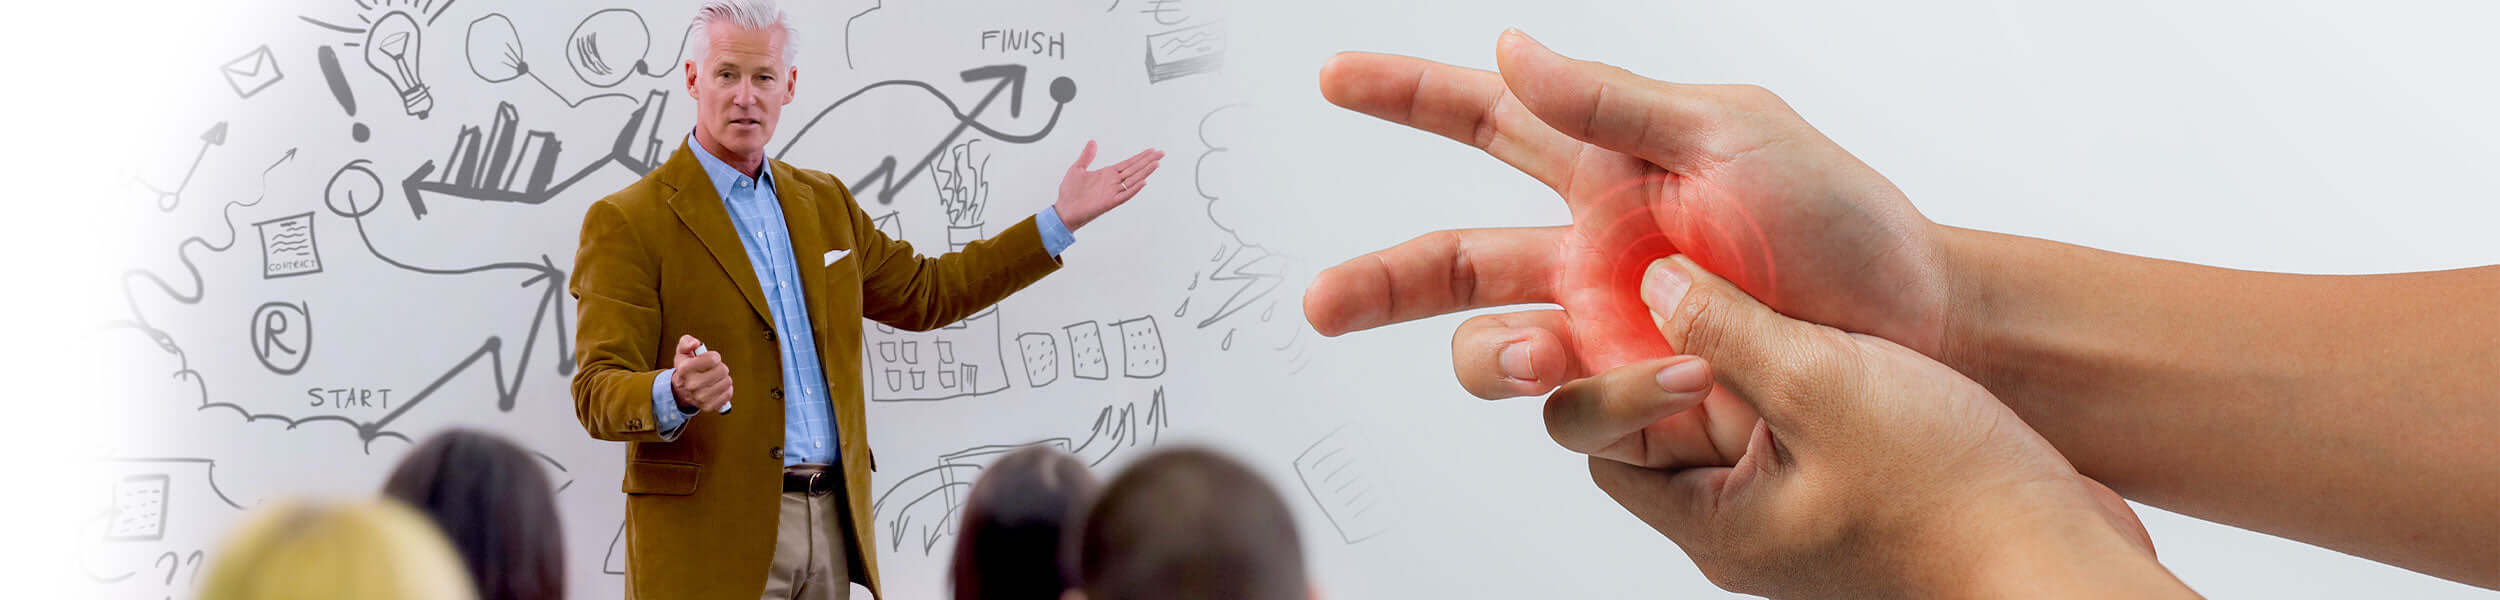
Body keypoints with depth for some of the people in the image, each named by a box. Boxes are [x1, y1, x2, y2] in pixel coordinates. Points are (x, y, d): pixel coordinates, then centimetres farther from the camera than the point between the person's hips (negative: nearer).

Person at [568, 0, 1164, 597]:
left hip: (831, 524, 6)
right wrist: (675, 393, -34)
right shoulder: (625, 223, -6)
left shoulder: (824, 201, 15)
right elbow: (598, 393, -11)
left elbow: (922, 292, 26)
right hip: (712, 541, -5)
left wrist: (1062, 219, 23)